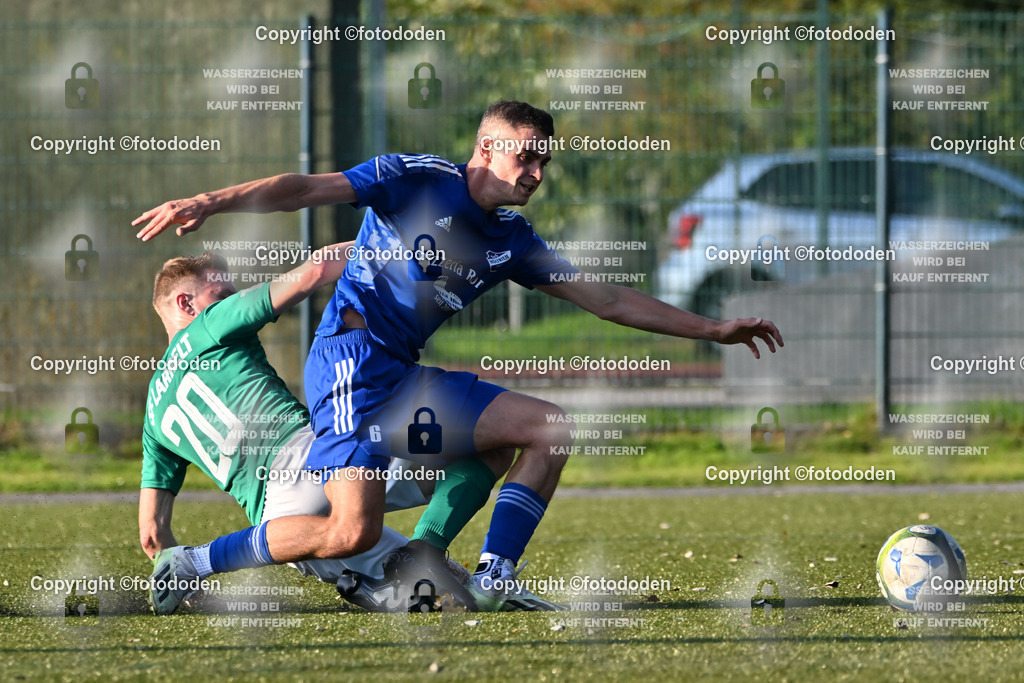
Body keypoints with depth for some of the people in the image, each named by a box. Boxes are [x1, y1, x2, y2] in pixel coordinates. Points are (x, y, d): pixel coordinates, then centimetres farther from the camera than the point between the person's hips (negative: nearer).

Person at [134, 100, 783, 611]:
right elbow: (305, 189, -11)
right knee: (354, 531, -25)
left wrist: (712, 329, 20)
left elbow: (608, 299, 21)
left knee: (549, 427, 1)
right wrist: (210, 202, -25)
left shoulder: (511, 239, 15)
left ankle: (492, 578, -6)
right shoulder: (418, 179, -4)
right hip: (352, 359, -8)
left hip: (409, 379, 8)